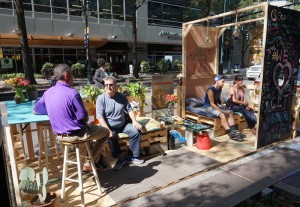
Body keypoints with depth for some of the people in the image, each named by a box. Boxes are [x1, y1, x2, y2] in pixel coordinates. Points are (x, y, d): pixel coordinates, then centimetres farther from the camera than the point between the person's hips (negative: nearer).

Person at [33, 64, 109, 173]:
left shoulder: (48, 92, -1)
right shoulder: (72, 93, -22)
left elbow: (35, 111, 13)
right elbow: (84, 118, -18)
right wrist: (84, 118, 4)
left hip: (59, 135, 7)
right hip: (75, 134, -7)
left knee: (85, 129, 36)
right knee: (105, 132, 15)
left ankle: (82, 162, 37)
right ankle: (89, 163, 15)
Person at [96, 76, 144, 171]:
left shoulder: (121, 96, 2)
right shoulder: (101, 98, -11)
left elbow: (129, 109, 8)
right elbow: (100, 117, -18)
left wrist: (134, 121, -7)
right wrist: (108, 130, -28)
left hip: (123, 124, 4)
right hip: (109, 126, -4)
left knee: (135, 132, -15)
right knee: (111, 138, -30)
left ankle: (133, 156, -1)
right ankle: (120, 158, -6)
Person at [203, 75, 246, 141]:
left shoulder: (220, 89, 5)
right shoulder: (211, 90, -21)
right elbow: (212, 104, -23)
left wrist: (222, 105, -1)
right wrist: (221, 110, -25)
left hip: (216, 105, 9)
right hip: (209, 107, -9)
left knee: (230, 112, -8)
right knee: (222, 115, -31)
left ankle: (234, 131, -16)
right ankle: (231, 133, -28)